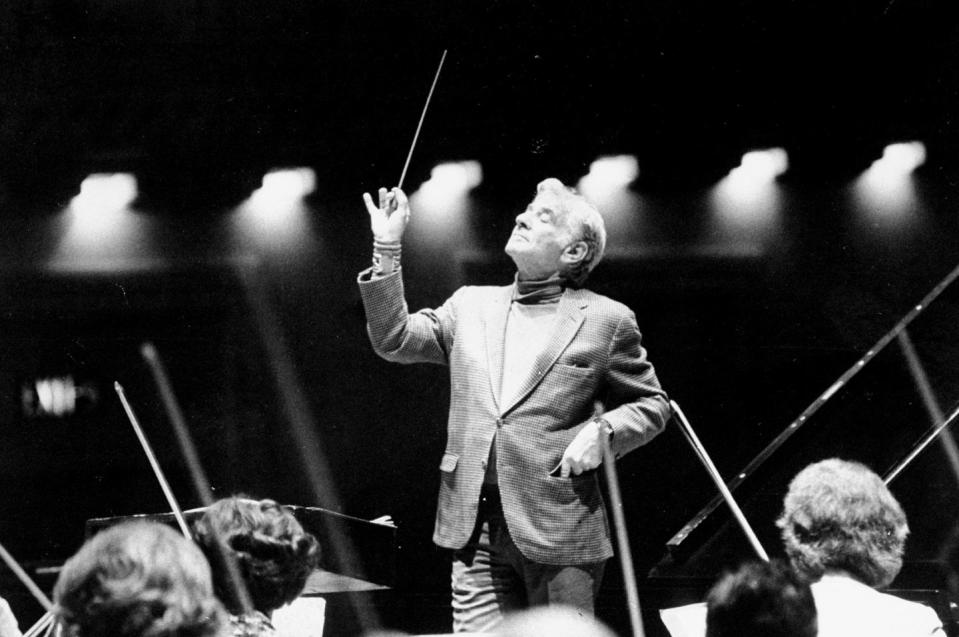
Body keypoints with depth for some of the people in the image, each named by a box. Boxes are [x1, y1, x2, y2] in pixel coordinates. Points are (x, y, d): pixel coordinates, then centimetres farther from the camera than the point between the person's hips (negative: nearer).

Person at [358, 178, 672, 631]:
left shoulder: (606, 320, 4)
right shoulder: (471, 306, 15)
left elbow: (651, 405, 10)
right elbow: (394, 340, 8)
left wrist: (602, 431, -9)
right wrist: (386, 250, 2)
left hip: (559, 531, -3)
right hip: (474, 526, 3)